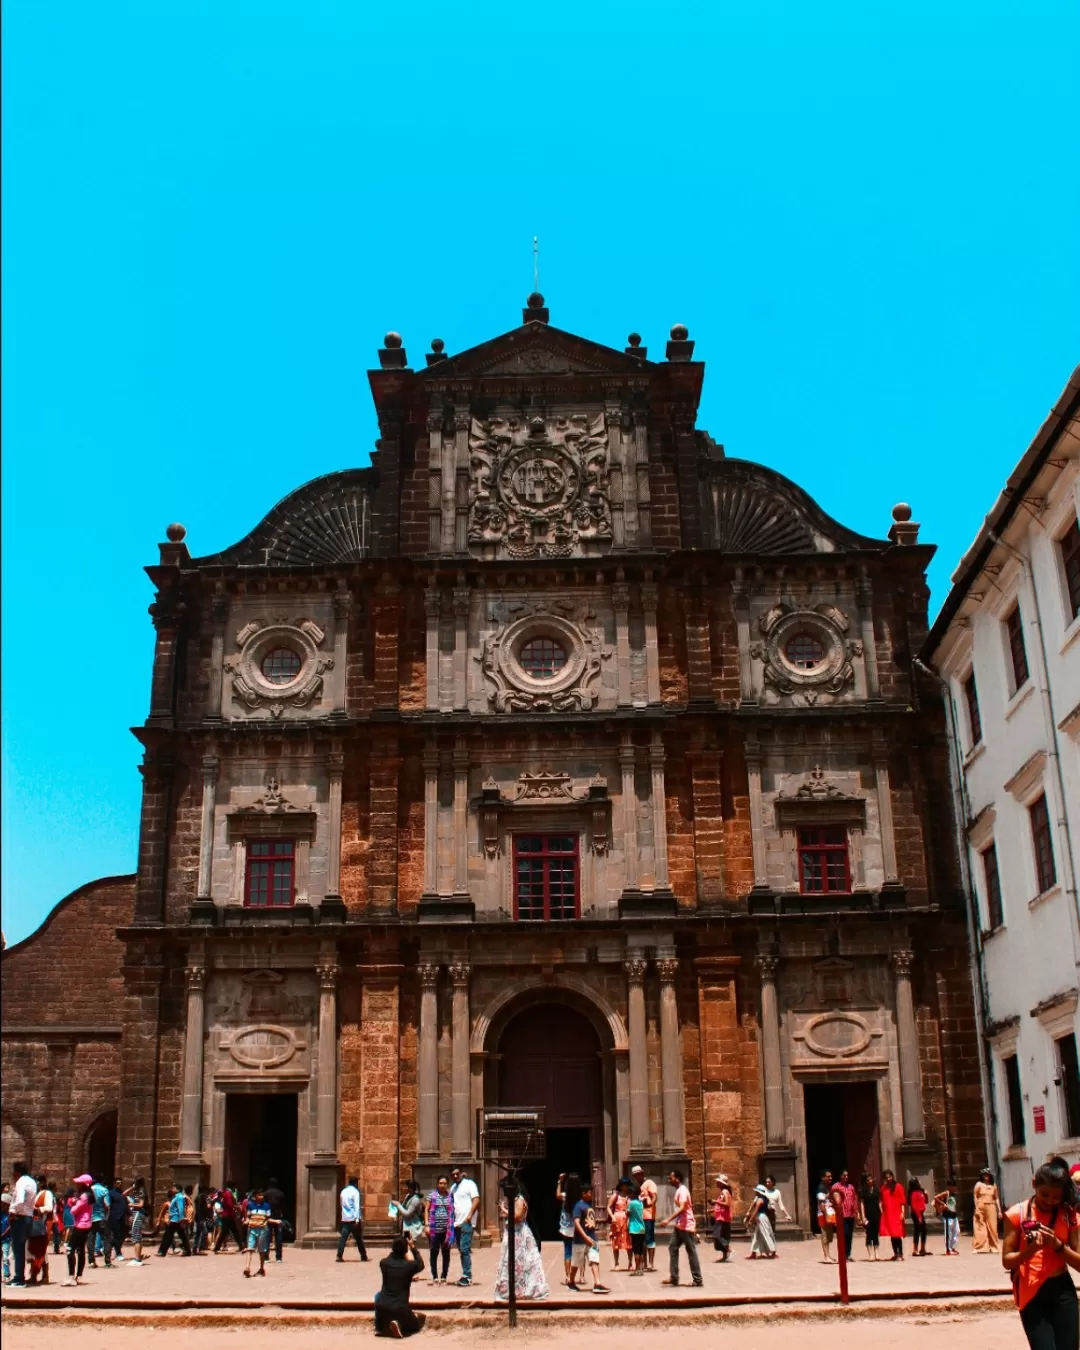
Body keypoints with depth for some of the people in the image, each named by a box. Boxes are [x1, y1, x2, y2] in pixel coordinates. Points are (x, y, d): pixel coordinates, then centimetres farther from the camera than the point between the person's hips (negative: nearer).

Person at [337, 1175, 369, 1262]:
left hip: (345, 1219, 5)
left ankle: (339, 1255, -10)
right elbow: (356, 1206, -15)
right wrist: (357, 1219, -20)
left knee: (343, 1237, 0)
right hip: (353, 1219, -5)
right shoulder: (355, 1192, -8)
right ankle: (363, 1256, 11)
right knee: (358, 1238, 5)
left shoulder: (343, 1191, 12)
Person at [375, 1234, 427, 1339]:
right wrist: (413, 1247, 26)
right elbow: (421, 1265, 20)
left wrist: (396, 1248, 29)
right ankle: (400, 1326, -6)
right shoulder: (409, 1265, -5)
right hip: (400, 1309, -3)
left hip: (382, 1308, 3)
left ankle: (381, 1328, 14)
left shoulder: (384, 1263, 1)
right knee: (421, 1318, 26)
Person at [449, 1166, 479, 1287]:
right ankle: (466, 1276, 14)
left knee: (465, 1249, -12)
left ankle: (467, 1276, -10)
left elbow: (476, 1200, -12)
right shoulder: (453, 1188, 18)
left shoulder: (469, 1184, -4)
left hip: (467, 1222, -8)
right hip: (457, 1223, 8)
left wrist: (470, 1215, -19)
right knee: (462, 1250, 9)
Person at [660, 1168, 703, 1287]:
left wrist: (668, 1220, -31)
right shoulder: (678, 1190, 14)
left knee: (691, 1252, -4)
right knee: (673, 1248, 8)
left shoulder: (682, 1190, -16)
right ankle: (674, 1277, 11)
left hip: (686, 1226, -10)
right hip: (679, 1226, 10)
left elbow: (682, 1208, -27)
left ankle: (697, 1280, 2)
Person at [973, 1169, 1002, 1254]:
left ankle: (993, 1247, 13)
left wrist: (999, 1211, 6)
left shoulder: (993, 1186, 9)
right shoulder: (979, 1184, 2)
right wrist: (976, 1209, -8)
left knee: (992, 1228, 3)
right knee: (980, 1228, -2)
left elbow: (997, 1199, 10)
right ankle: (979, 1247, 2)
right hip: (981, 1207, -2)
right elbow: (975, 1197, 0)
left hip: (991, 1207, 2)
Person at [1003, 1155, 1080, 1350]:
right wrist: (1031, 1249, -21)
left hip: (1062, 1292, 2)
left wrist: (1057, 1244, -15)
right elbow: (1007, 1261, -4)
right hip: (1031, 1294, -2)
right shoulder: (1017, 1214, -4)